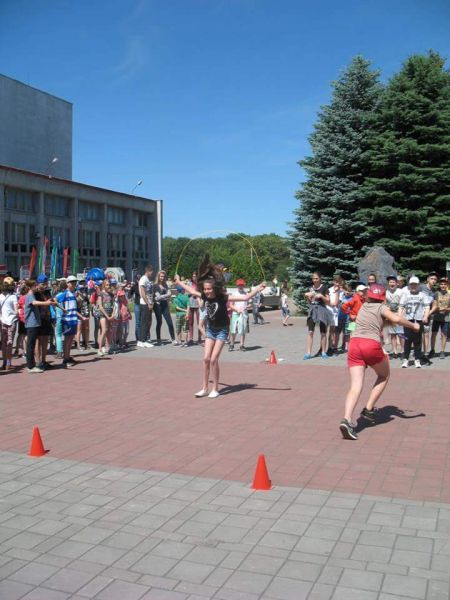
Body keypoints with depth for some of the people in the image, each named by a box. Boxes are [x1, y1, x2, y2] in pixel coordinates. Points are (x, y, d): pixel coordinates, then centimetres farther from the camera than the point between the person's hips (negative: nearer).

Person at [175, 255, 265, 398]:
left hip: (222, 330, -5)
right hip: (210, 330, 5)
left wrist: (258, 289, -35)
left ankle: (215, 389, 4)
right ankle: (205, 388, 9)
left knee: (213, 360, -10)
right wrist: (179, 282, 24)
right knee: (206, 359, 0)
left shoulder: (223, 297, -22)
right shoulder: (205, 296, -7)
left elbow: (245, 298, -26)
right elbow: (191, 291, 13)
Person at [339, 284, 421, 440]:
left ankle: (346, 420, -26)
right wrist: (413, 326, 4)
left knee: (356, 385, -5)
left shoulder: (363, 307, 23)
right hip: (372, 345, -4)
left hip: (354, 344, 4)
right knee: (384, 376, 24)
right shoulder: (381, 308, 7)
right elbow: (396, 319, -10)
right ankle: (368, 409, 16)